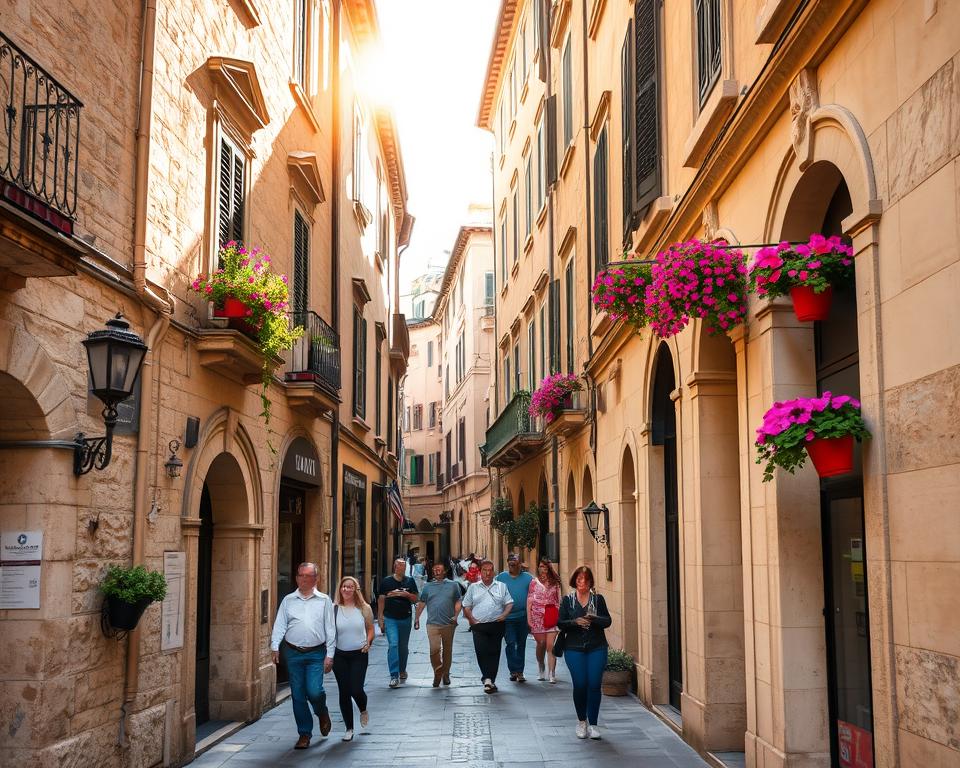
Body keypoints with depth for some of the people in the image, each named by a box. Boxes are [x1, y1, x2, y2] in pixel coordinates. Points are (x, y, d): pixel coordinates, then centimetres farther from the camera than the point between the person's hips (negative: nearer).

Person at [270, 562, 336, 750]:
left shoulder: (324, 601, 5)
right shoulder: (288, 600, 9)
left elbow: (330, 629, 4)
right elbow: (279, 625, 4)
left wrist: (330, 655, -2)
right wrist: (275, 647, -10)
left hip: (316, 654, -2)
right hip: (293, 653, 2)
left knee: (314, 691, -14)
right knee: (298, 695, 4)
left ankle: (322, 713, 20)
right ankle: (304, 734, 17)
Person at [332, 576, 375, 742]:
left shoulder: (364, 608, 0)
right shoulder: (333, 609, -3)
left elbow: (370, 628, 11)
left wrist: (368, 642, -6)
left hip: (359, 655, -1)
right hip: (340, 655, 1)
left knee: (356, 690, -9)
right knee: (344, 693, 4)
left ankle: (363, 710, 27)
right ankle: (349, 729, 19)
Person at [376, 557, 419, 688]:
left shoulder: (410, 581, 5)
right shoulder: (386, 581, 0)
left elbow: (415, 599, 6)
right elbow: (381, 600, 2)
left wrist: (407, 594, -14)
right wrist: (381, 619, -2)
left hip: (405, 618, 3)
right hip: (390, 618, -2)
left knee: (403, 646, 14)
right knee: (393, 645, -14)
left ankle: (402, 670, 34)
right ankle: (394, 676, -15)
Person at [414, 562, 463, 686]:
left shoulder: (453, 585, 9)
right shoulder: (427, 586, 11)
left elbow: (458, 602, 8)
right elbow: (421, 603, 13)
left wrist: (456, 615, -5)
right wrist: (416, 618, 9)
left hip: (448, 624, 1)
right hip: (432, 623, 0)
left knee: (447, 650, 9)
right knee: (434, 649, -13)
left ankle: (445, 674, 23)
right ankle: (437, 673, 4)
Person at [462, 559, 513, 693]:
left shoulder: (501, 586, 13)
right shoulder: (473, 587, 13)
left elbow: (509, 603, 9)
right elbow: (466, 606, 12)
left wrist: (504, 615, -8)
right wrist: (471, 619, -2)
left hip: (497, 625, 0)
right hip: (479, 626, 0)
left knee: (494, 652, 0)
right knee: (481, 651, -14)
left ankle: (490, 680, 8)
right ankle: (487, 678, -13)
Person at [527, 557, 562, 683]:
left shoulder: (554, 582, 9)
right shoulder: (534, 582, 6)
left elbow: (559, 600, 10)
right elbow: (529, 600, 4)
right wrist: (529, 617, -3)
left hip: (552, 616, 0)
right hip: (538, 617, 0)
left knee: (550, 645, -8)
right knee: (541, 643, 5)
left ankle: (552, 674, -9)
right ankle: (541, 670, 26)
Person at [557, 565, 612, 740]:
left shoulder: (598, 599, 7)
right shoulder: (567, 600, 6)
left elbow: (607, 621, 0)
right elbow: (561, 623, 2)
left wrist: (593, 618, -18)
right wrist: (575, 622, -16)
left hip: (597, 648, 0)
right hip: (574, 648, 0)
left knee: (594, 684, -6)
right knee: (580, 685, -5)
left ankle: (592, 724, 5)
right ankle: (581, 721, 17)